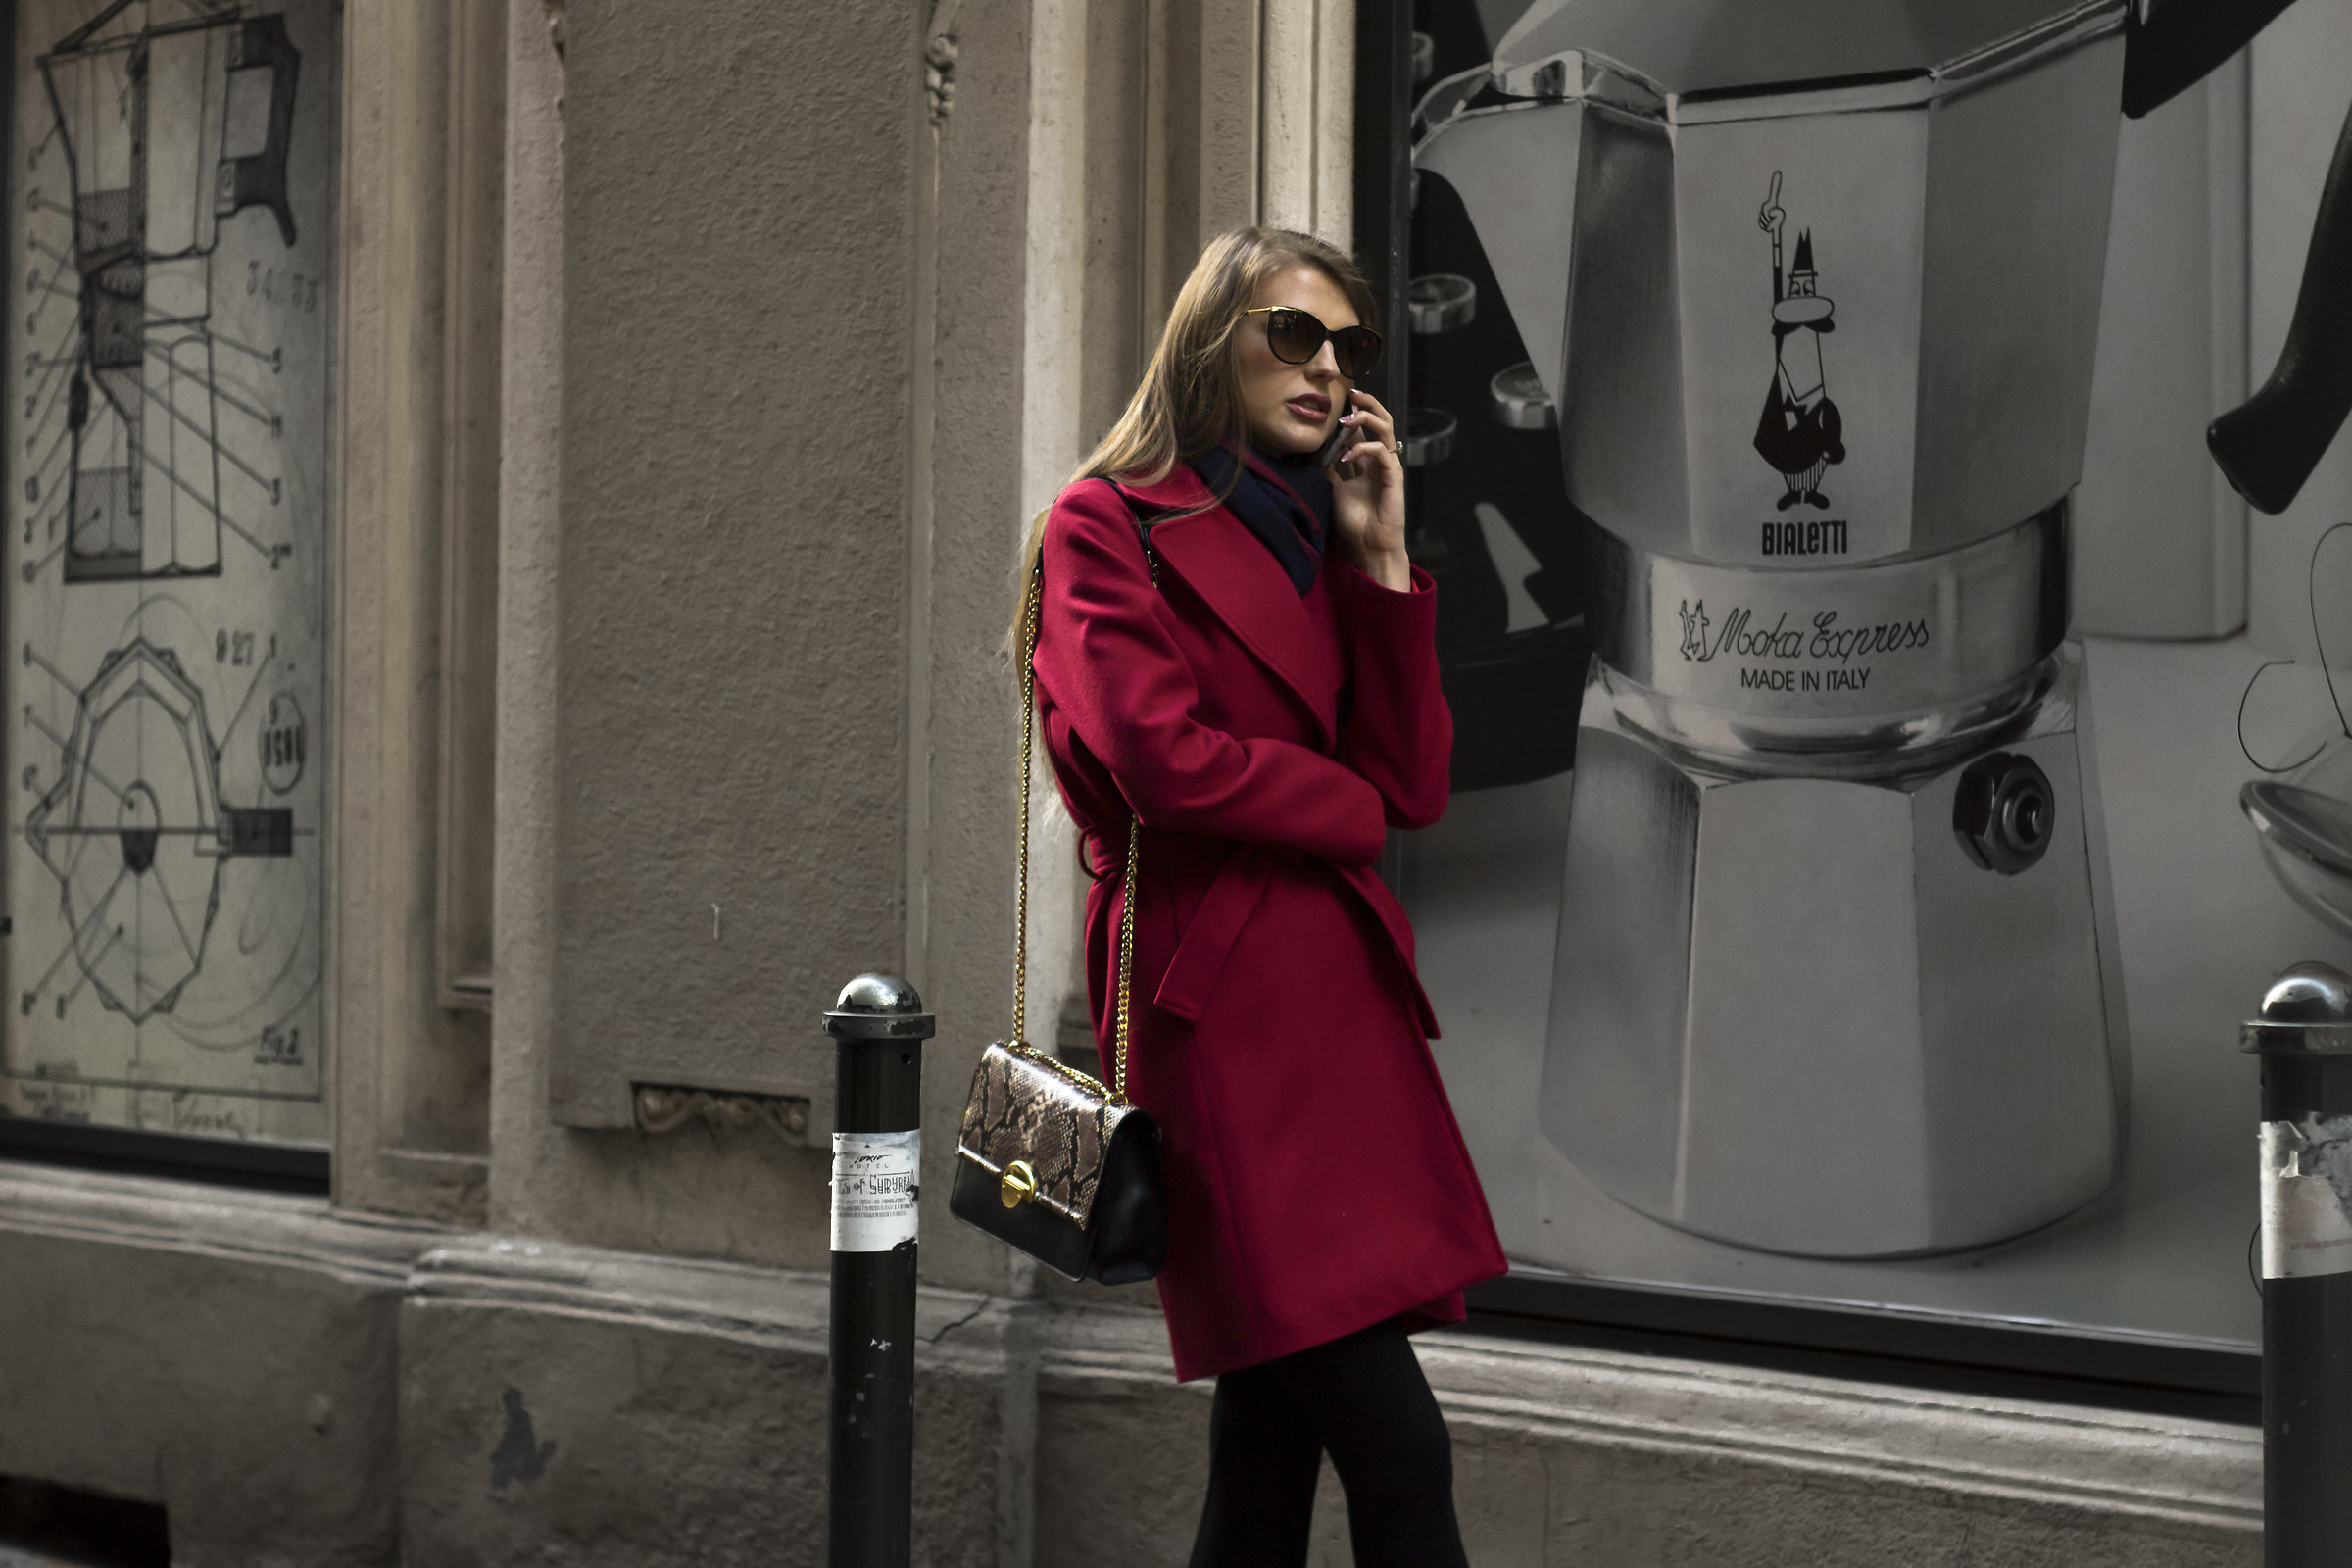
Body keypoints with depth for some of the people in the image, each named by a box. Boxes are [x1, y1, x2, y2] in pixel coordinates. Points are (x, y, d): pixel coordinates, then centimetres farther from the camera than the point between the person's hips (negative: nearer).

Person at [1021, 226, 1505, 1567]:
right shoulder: (1109, 524, 0)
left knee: (1277, 1435, 10)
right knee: (1397, 1451, -14)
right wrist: (1347, 807, 1)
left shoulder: (1318, 538, 20)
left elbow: (1414, 786, 9)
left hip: (1339, 979, 8)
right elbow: (1163, 755, -14)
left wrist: (1380, 556, 3)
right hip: (1217, 998, -8)